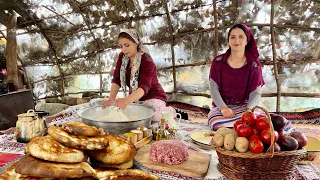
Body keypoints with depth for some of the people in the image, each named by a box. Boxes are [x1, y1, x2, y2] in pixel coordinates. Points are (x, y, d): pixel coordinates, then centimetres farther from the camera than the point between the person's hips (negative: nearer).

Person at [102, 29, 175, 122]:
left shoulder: (147, 61, -21)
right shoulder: (122, 57, 0)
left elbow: (144, 86, -35)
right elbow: (117, 79, -6)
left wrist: (127, 100, -53)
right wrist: (111, 98, -24)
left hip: (153, 96, -8)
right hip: (135, 98, 8)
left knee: (153, 115, -38)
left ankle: (168, 111, 0)